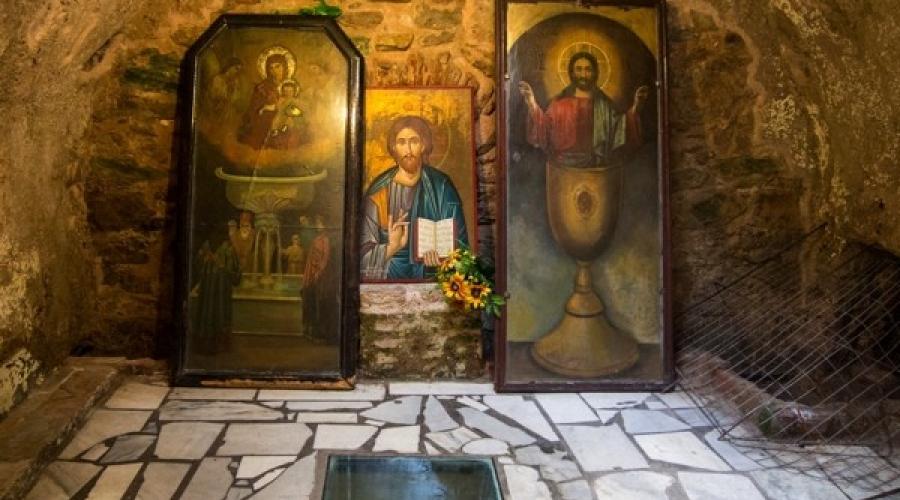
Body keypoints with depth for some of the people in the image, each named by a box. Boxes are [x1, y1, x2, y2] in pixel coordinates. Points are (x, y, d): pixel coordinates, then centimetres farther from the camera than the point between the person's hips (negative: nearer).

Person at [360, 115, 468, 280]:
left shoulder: (441, 187, 2)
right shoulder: (379, 191, 0)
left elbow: (458, 241, 4)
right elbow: (364, 252, 0)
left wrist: (442, 258, -14)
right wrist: (391, 248, -18)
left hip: (433, 279, 0)